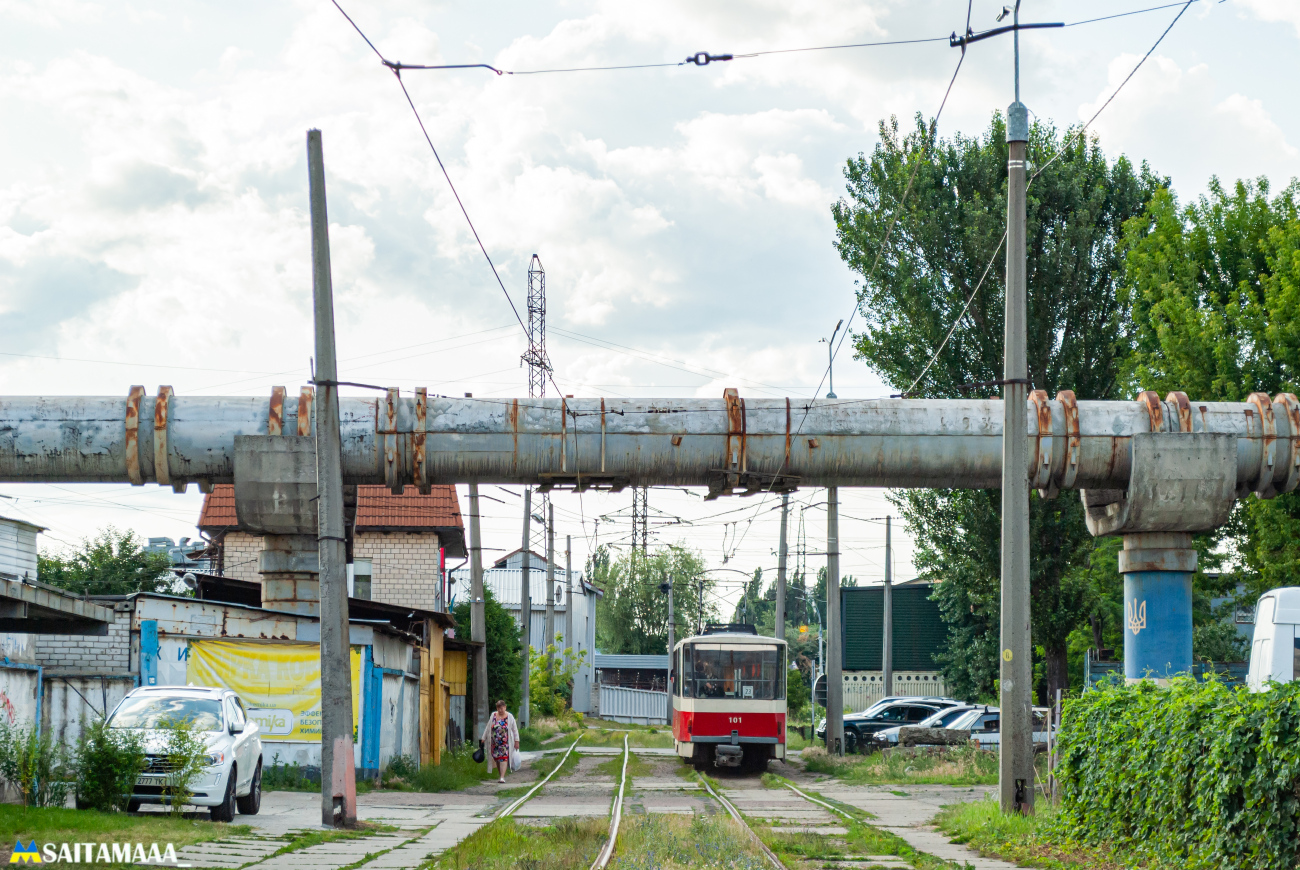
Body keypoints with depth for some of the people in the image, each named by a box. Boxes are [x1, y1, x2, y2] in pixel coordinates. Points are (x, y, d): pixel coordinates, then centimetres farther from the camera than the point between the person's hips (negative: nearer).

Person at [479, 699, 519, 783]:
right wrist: (483, 738, 12)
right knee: (496, 758, 5)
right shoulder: (493, 716, 8)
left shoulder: (509, 717, 0)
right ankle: (499, 775, 20)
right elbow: (488, 728, 14)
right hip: (495, 742, 3)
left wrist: (516, 741, -2)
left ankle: (502, 777, -19)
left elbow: (515, 730, 3)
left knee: (504, 758, -13)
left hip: (505, 742, -3)